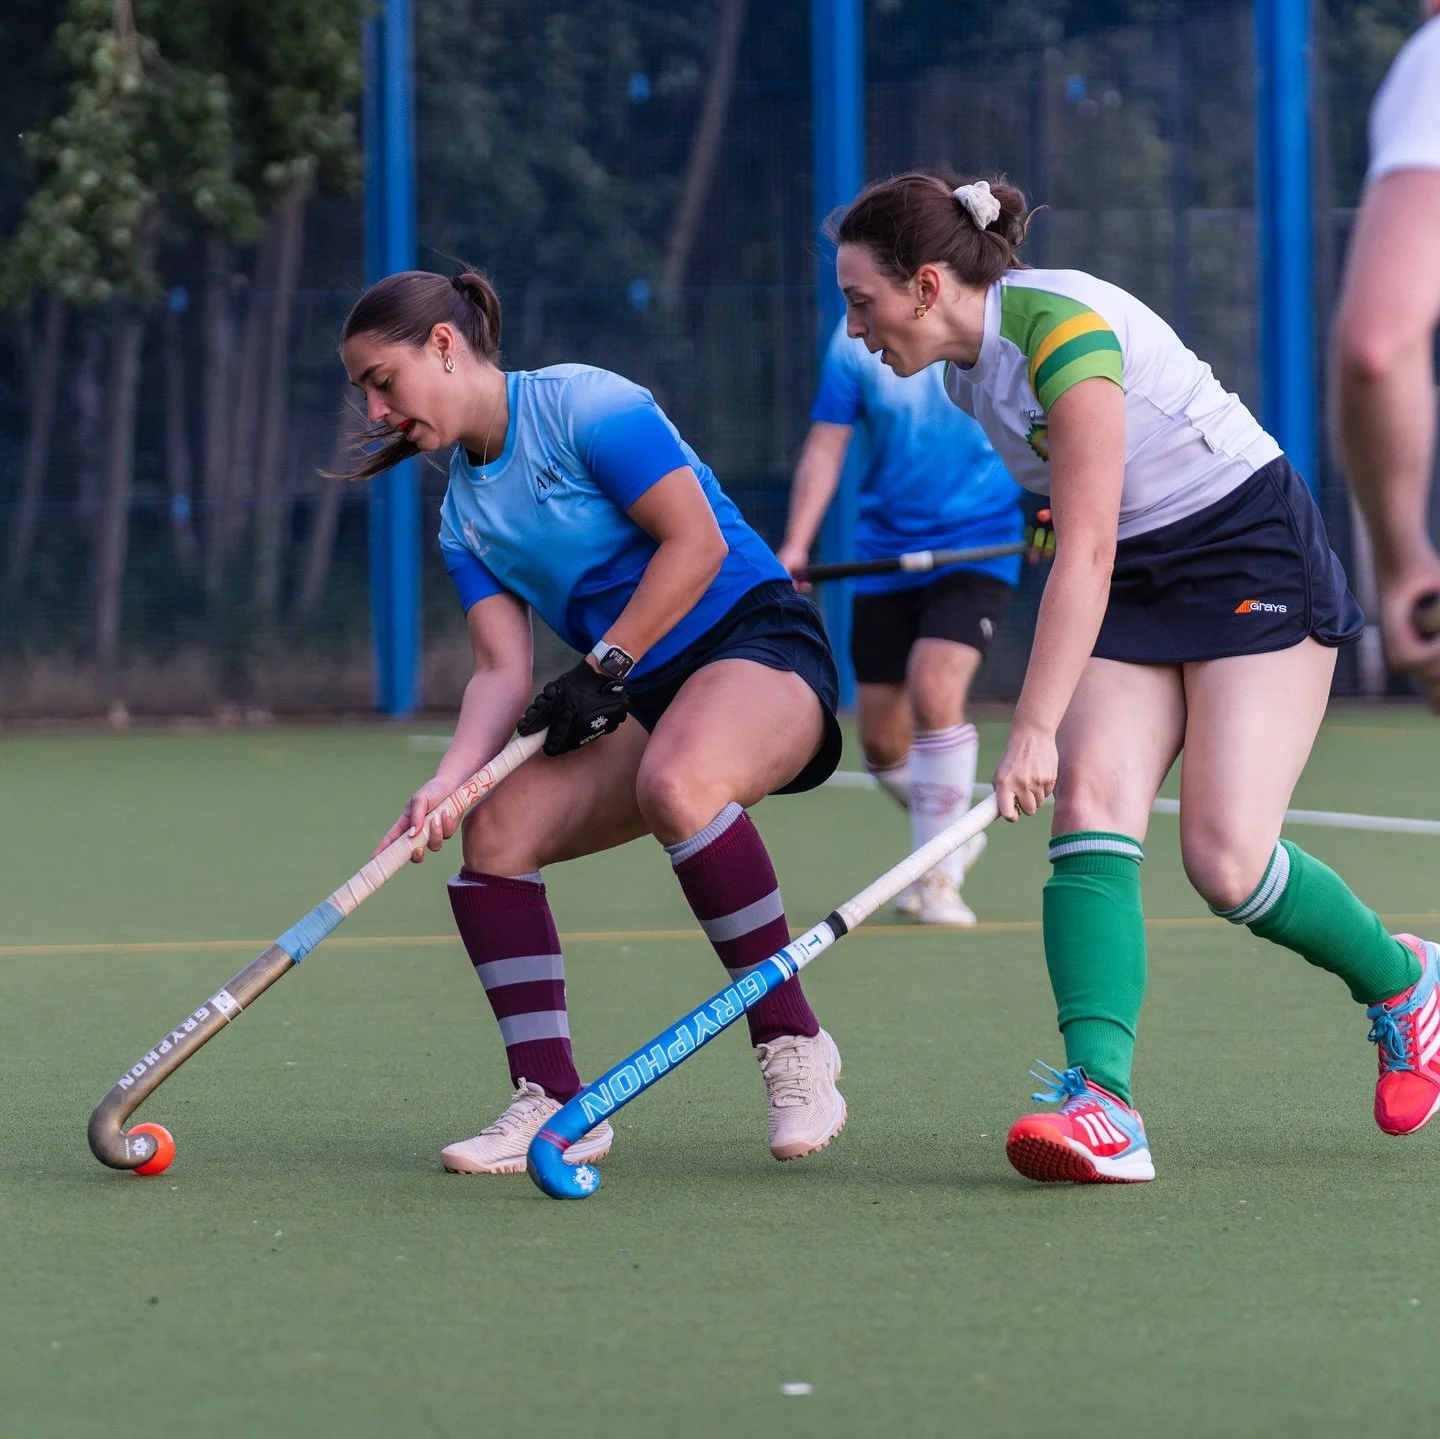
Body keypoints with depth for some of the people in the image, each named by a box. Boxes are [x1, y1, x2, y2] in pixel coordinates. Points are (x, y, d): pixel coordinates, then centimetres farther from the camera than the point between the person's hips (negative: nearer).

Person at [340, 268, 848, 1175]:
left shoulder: (582, 405, -9)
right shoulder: (465, 514, 14)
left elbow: (696, 542, -15)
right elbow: (504, 669, 4)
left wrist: (604, 668, -15)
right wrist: (451, 778, -14)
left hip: (757, 643, -8)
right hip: (645, 696, 8)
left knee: (676, 783, -38)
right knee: (495, 829, -10)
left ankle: (794, 1043, -25)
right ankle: (554, 1107, -9)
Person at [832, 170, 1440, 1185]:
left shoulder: (1063, 328, -25)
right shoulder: (967, 369, 4)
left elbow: (1087, 550, -29)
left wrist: (1034, 729, -33)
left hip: (1257, 559, -8)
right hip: (1136, 580, 8)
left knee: (1226, 862, -15)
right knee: (1090, 805, -16)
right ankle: (1102, 1096, -29)